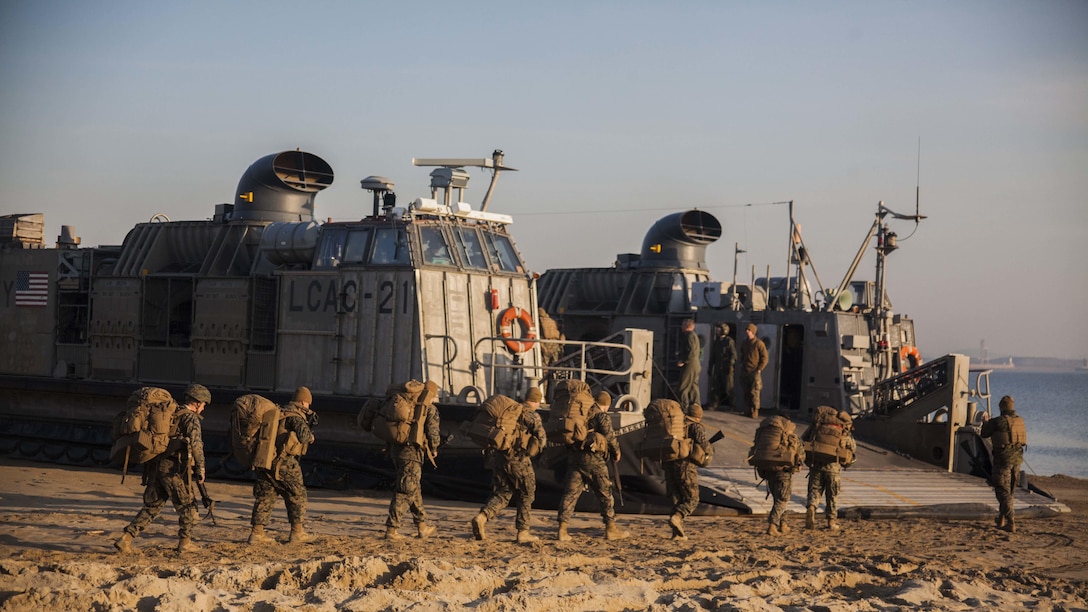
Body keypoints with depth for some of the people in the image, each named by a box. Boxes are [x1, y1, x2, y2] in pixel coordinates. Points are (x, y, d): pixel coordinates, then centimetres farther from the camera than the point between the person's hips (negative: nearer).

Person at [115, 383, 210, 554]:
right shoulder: (191, 418, -3)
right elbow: (196, 445, -15)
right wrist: (200, 469, -9)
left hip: (155, 466, 7)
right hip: (174, 469, -7)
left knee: (151, 507, 11)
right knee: (187, 506, 10)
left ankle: (126, 538, 1)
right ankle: (185, 543, 15)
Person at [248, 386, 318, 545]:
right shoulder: (295, 416, -7)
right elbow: (304, 436, -21)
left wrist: (308, 423, 21)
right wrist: (310, 435, 3)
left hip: (264, 460, 8)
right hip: (282, 461, -8)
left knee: (264, 496, 10)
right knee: (296, 495, 6)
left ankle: (257, 533, 6)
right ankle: (297, 532, 9)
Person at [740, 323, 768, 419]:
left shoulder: (759, 343, -6)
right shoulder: (744, 343, 14)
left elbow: (764, 358, -5)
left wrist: (759, 369, -11)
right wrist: (741, 365, 13)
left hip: (754, 372, -6)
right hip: (745, 373, 6)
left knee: (754, 393, -8)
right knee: (746, 392, 6)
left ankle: (755, 412, -5)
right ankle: (749, 410, 12)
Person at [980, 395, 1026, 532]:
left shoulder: (998, 421, -12)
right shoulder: (1020, 421, 6)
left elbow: (984, 434, 0)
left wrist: (986, 421, 22)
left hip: (1003, 458, -6)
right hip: (1017, 458, 6)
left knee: (1003, 491, -3)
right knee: (1009, 490, 19)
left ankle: (1010, 523, -12)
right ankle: (1001, 519, 30)